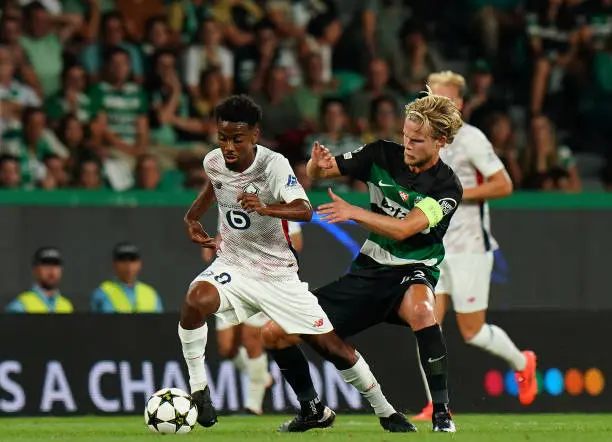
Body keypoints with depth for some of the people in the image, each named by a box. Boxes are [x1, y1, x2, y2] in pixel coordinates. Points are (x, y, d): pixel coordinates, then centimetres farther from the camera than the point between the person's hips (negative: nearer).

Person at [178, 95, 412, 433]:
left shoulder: (274, 165, -21)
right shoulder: (213, 162, -6)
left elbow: (304, 210, -38)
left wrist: (265, 208, -55)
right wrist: (192, 218, 8)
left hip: (278, 274, -3)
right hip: (232, 265, 3)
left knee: (331, 346, 0)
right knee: (196, 300, -32)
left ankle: (385, 412, 19)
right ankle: (198, 390, -17)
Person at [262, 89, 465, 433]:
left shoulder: (447, 188, -14)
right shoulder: (383, 155, -2)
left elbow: (402, 229, -26)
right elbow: (316, 173, 1)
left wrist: (353, 212, -31)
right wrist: (319, 164, -22)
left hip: (412, 274, -5)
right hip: (367, 273, 5)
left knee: (420, 310, -43)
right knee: (275, 334, -2)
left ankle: (442, 413, -32)